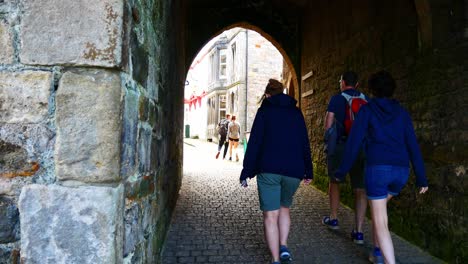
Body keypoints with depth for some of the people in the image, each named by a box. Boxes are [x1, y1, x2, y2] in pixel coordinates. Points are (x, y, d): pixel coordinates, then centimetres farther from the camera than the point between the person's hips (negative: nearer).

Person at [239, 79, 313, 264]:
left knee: (270, 215, 2)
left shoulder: (264, 111, 2)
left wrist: (246, 172, -2)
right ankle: (283, 247, 14)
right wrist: (308, 171, 16)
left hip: (268, 170, -3)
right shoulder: (296, 112, 12)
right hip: (294, 171, 4)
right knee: (284, 208, 24)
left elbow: (254, 143, -4)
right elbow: (305, 143, 11)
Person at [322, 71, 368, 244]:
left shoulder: (337, 98, -2)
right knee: (360, 189, 4)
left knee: (334, 181, 20)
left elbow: (328, 124, -4)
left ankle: (333, 219, 28)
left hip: (340, 145, -2)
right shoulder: (365, 99, 8)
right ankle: (358, 231, 2)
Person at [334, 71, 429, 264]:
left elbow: (354, 142, -4)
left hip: (377, 168, -5)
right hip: (401, 170, 5)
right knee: (378, 208, 27)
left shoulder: (367, 110, 3)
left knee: (380, 221, -1)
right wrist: (421, 178, 10)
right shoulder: (402, 112, 13)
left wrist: (342, 171, 2)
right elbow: (413, 146, 8)